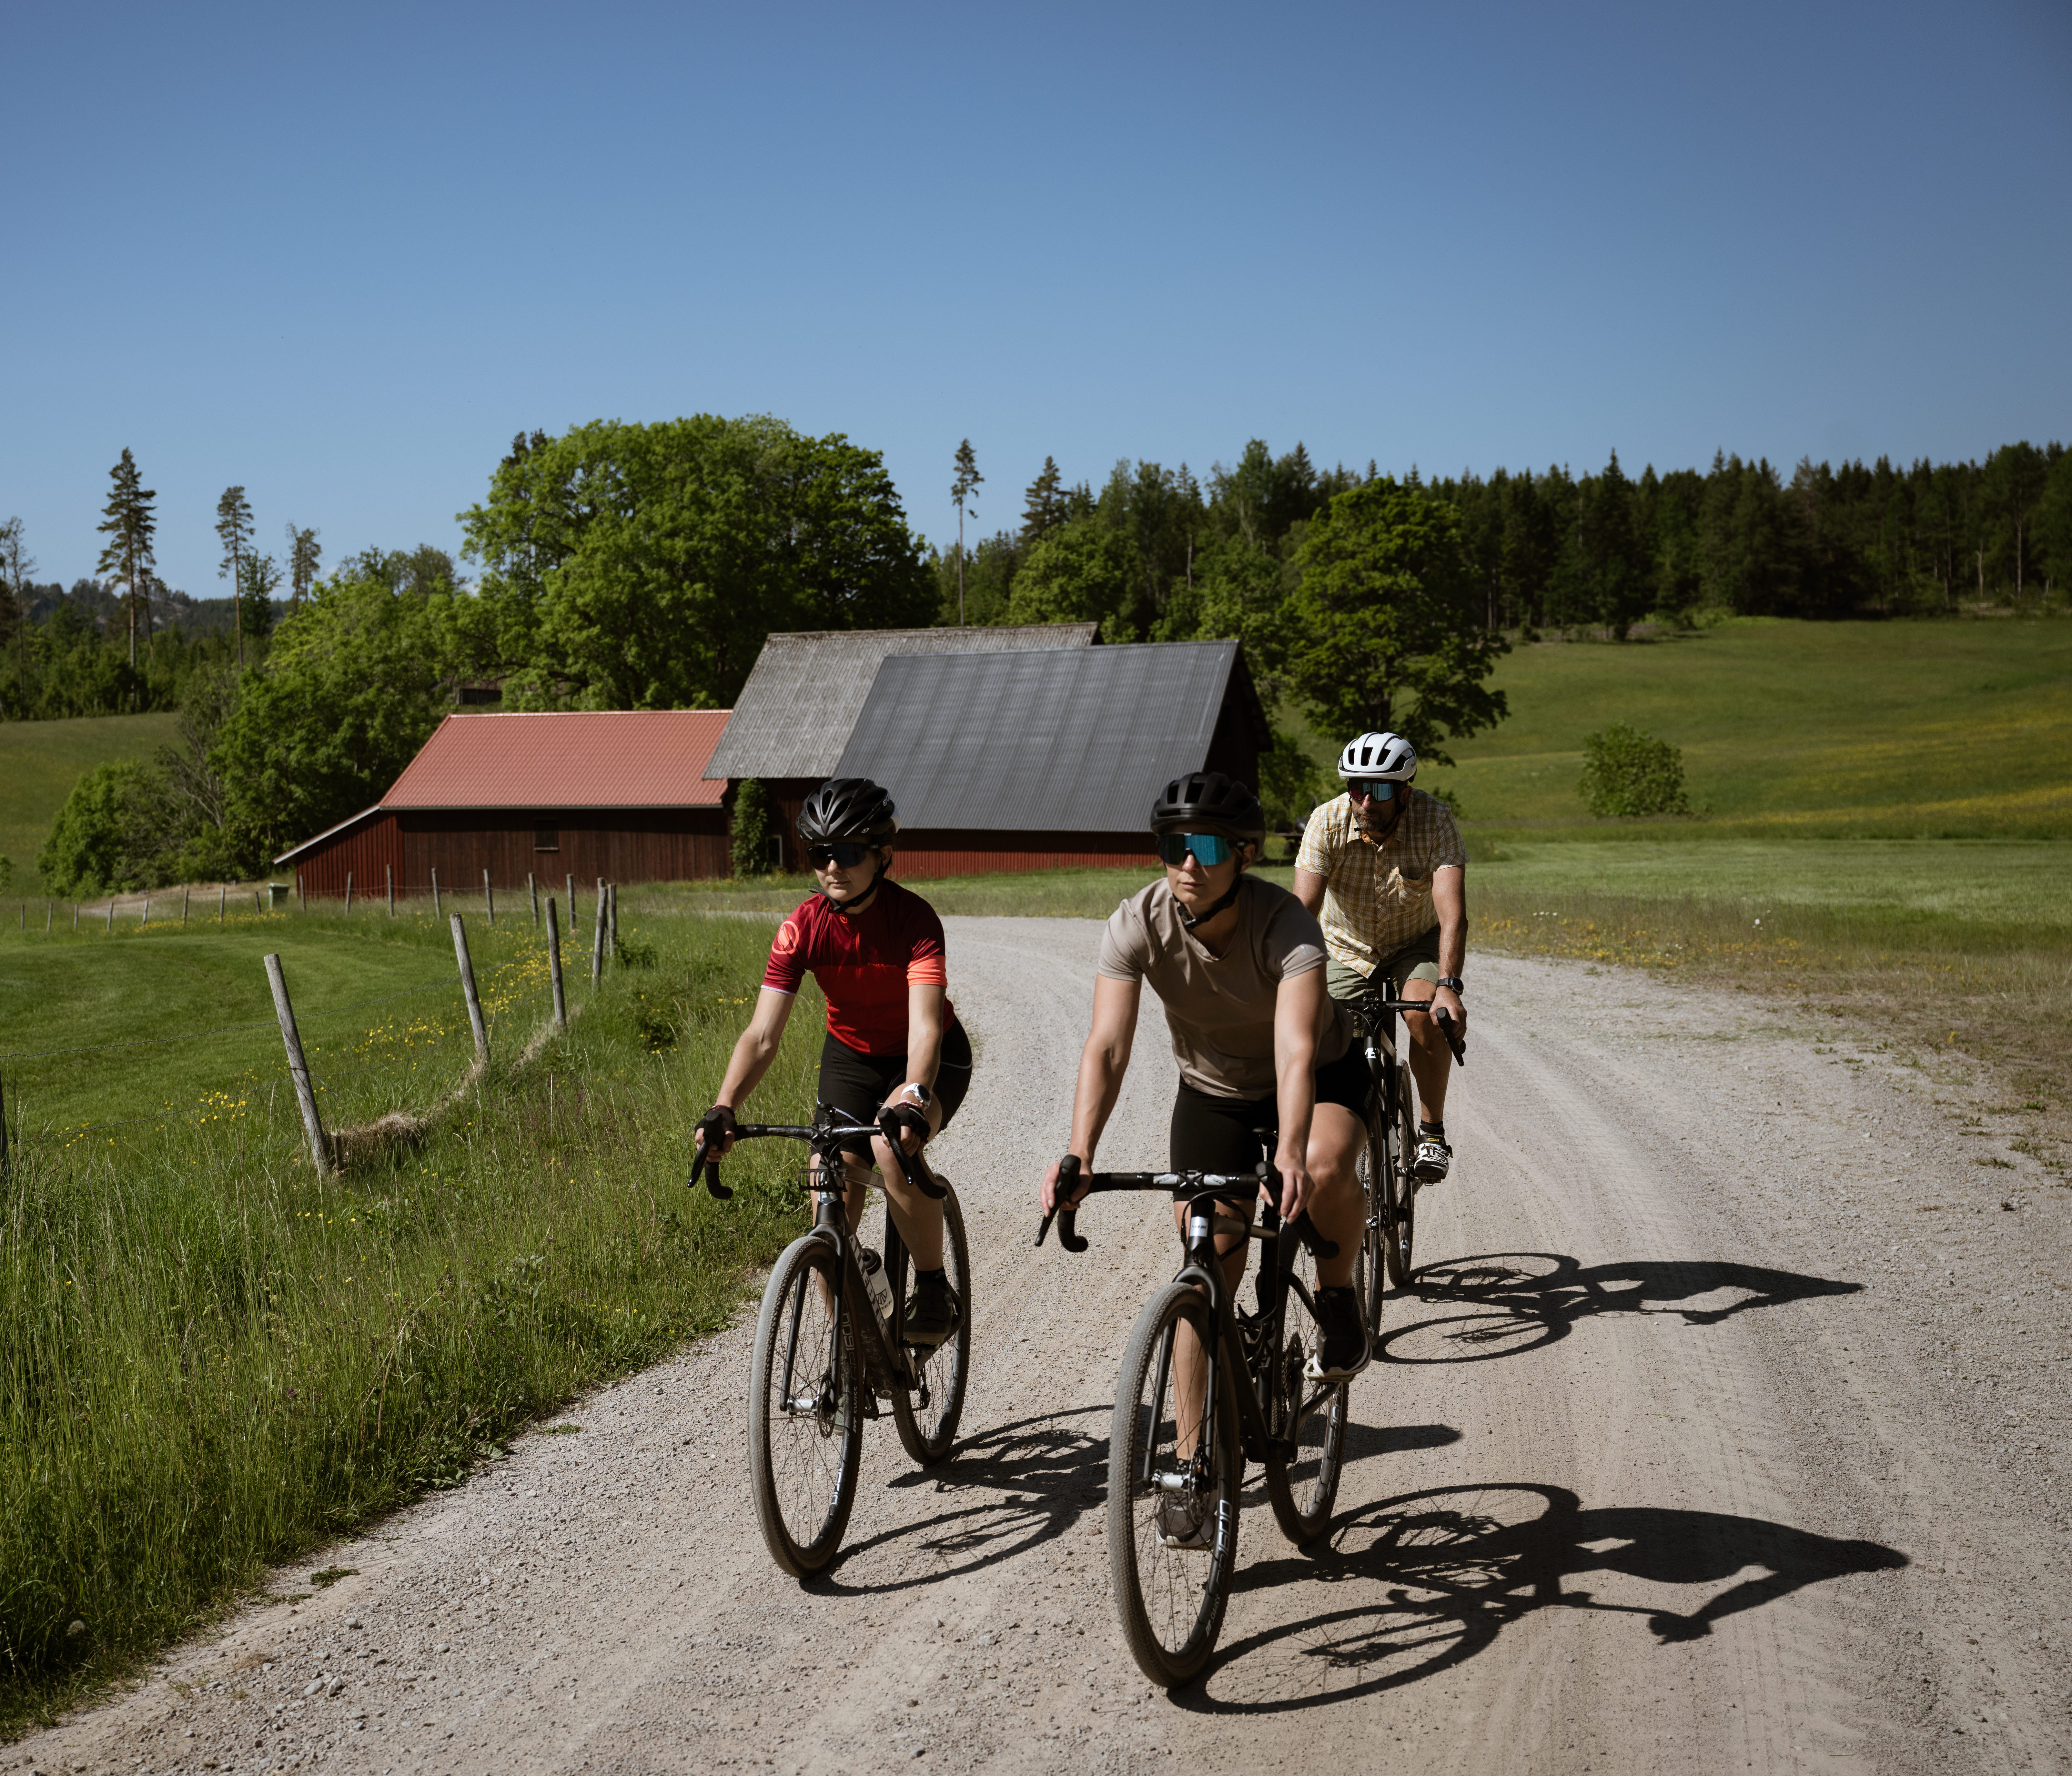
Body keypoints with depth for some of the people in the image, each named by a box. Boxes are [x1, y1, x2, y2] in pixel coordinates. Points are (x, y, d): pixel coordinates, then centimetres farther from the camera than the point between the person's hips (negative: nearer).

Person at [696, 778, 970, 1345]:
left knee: (894, 1147, -33)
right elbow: (763, 1035, -25)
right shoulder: (803, 928, -19)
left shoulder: (914, 918, -27)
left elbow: (925, 1024, -40)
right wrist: (724, 1108, -41)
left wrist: (914, 1097, -58)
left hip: (931, 1058, -3)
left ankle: (934, 1289, -11)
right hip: (851, 1057, 4)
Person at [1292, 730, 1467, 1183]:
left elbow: (1452, 913, -35)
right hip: (1346, 950, 2)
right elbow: (1302, 911, -31)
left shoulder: (1435, 820, -26)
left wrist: (1448, 986, -49)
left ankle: (1433, 1132, -11)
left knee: (1425, 1014, -30)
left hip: (1416, 945, -1)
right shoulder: (1328, 822, -24)